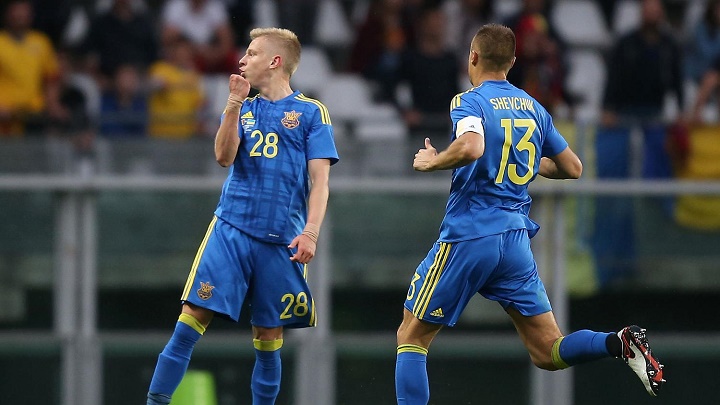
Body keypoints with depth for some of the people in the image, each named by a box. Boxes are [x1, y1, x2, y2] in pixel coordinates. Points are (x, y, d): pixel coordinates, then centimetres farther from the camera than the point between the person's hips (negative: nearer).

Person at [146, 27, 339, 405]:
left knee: (269, 332, 3)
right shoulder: (243, 108, 14)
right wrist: (234, 103, -11)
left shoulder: (311, 112, 3)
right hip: (231, 228, 2)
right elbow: (224, 157, -2)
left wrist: (310, 233, -13)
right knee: (195, 310, -9)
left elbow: (319, 180, -2)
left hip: (281, 240, -2)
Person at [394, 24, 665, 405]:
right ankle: (620, 343, -22)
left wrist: (432, 161, -11)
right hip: (515, 241, 5)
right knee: (549, 353, 4)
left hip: (466, 237, -5)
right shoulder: (533, 108, 12)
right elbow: (572, 168, 18)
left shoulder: (469, 101, -8)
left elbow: (471, 147, -29)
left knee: (411, 338, 9)